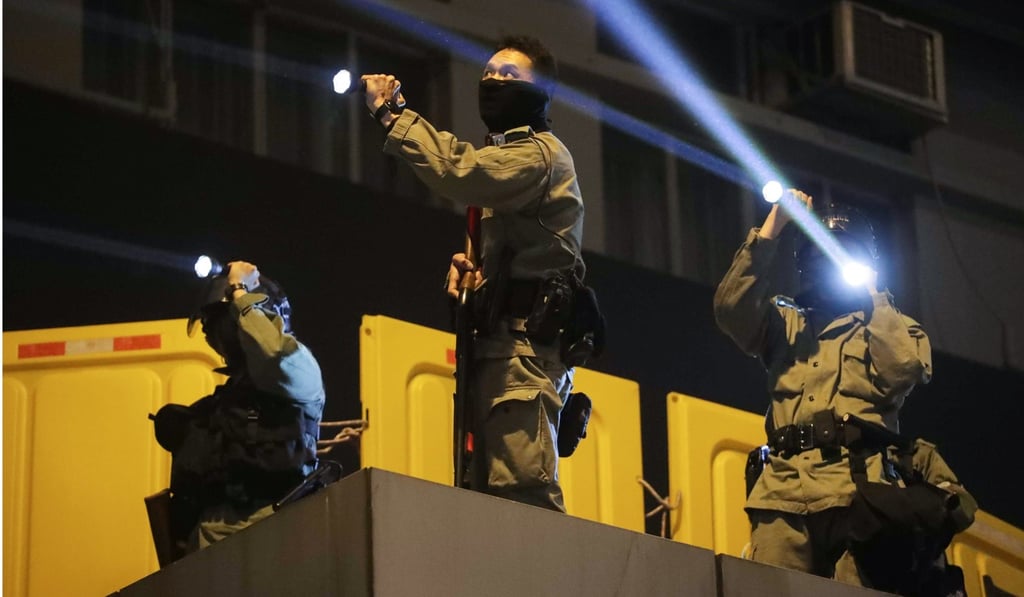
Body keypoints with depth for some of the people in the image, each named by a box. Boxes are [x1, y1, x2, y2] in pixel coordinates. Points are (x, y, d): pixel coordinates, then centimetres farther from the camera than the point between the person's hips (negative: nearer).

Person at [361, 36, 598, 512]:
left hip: (524, 342, -10)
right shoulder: (510, 156, 30)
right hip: (499, 343, 10)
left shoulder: (541, 152, -2)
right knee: (490, 492, 3)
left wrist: (392, 114, -16)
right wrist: (468, 264, 7)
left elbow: (460, 172, -22)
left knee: (521, 485, -22)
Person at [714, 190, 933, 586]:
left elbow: (902, 369, -1)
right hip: (784, 492, 2)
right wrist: (771, 228, 8)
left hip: (858, 485, -2)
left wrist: (872, 296, 12)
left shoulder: (892, 325, 23)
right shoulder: (787, 323, 29)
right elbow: (731, 307, 9)